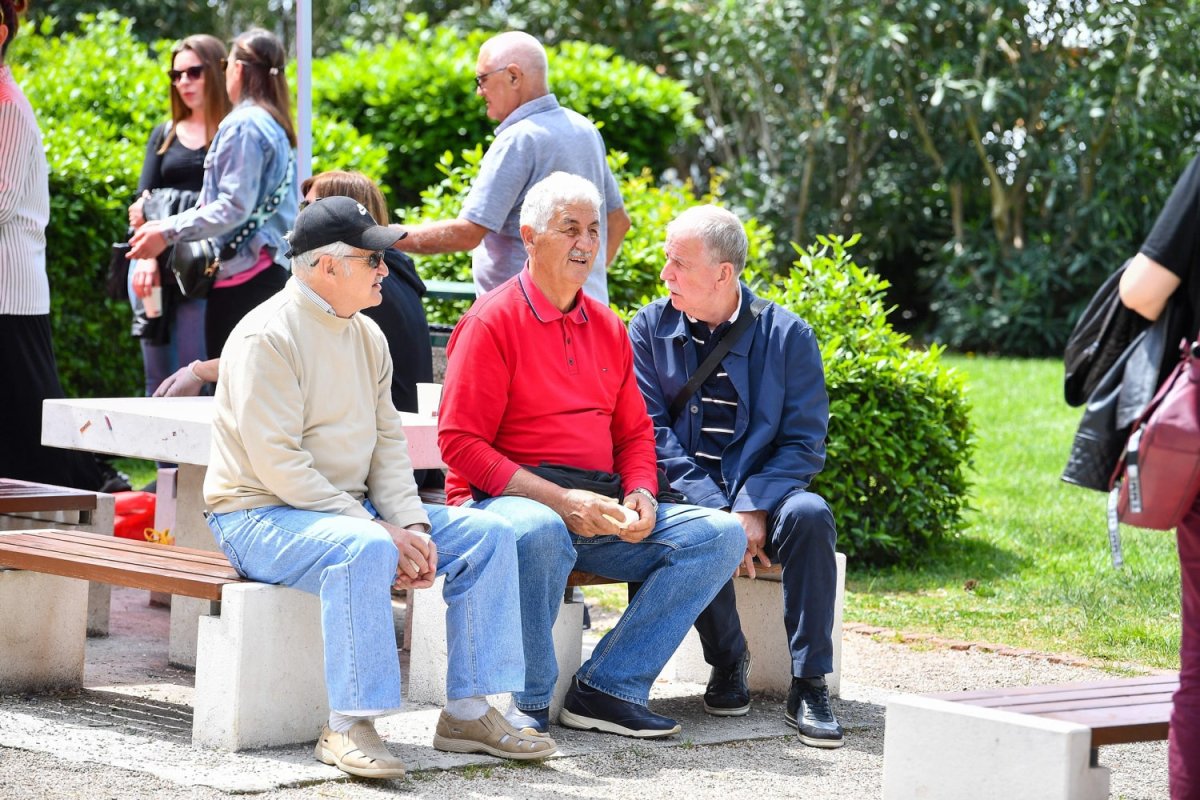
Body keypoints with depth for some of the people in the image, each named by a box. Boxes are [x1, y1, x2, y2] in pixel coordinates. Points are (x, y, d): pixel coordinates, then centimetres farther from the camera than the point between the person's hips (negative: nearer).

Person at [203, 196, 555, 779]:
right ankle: (349, 726, -33)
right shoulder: (267, 336, -15)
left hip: (351, 510, 9)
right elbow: (278, 462, -22)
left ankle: (467, 711, -3)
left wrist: (410, 524, -8)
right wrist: (378, 529, -23)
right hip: (261, 515, -8)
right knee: (366, 551, -38)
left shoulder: (367, 336, 12)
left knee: (487, 534, -4)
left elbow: (387, 442, 11)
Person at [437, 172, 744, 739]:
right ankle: (533, 702, -19)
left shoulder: (608, 329, 18)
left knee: (721, 534, -10)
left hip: (602, 513, 7)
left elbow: (634, 432, 21)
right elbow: (461, 442, -11)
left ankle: (606, 688, -14)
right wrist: (559, 500, -19)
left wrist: (639, 494, -3)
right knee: (540, 533, -41)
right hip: (508, 498, -7)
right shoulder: (493, 321, -4)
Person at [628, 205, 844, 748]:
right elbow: (652, 433, -4)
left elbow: (804, 442, -4)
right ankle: (727, 662, -11)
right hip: (685, 496, 0)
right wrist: (717, 513, -17)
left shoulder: (787, 335, 0)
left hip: (762, 496, 0)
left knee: (809, 514, -32)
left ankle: (808, 685, -25)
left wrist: (752, 508, -21)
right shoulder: (651, 328, 4)